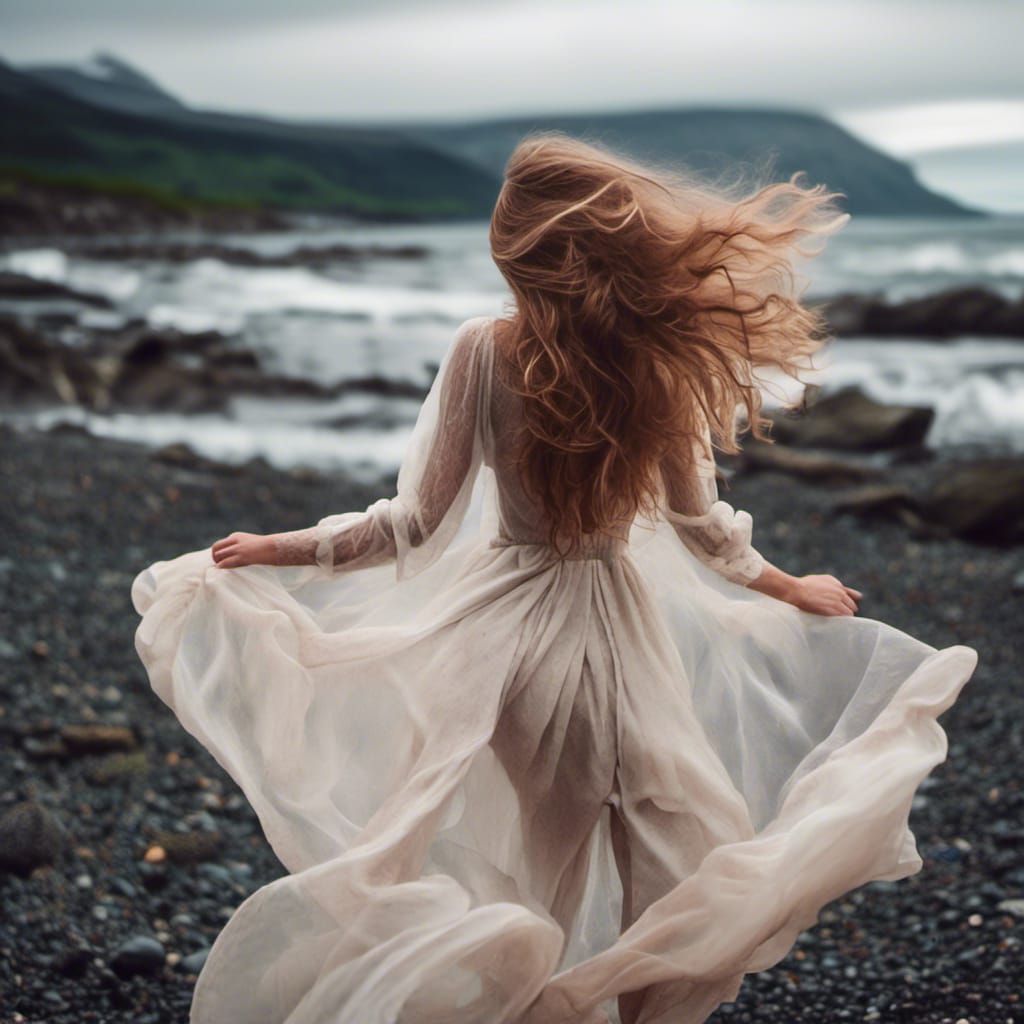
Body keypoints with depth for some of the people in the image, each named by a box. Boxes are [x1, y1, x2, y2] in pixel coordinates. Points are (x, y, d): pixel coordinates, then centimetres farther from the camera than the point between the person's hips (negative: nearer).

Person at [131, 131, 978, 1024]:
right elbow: (701, 527, 2)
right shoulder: (659, 367, -10)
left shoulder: (484, 352, -15)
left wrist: (281, 550, 2)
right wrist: (790, 589, 20)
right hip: (622, 632, 1)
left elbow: (417, 522, -10)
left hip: (500, 626, -1)